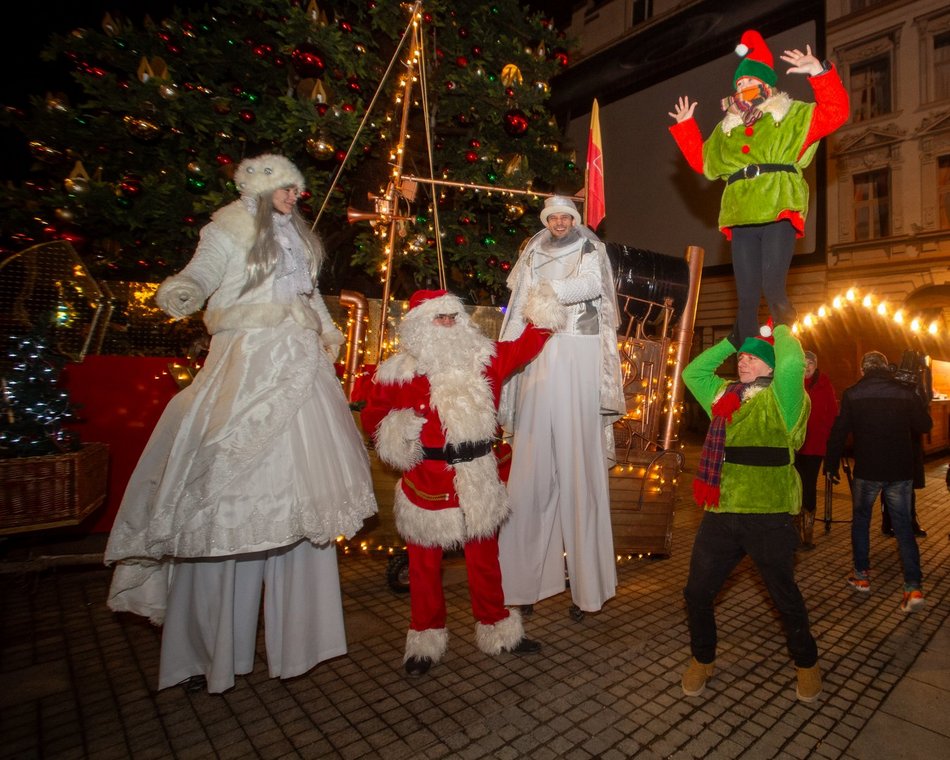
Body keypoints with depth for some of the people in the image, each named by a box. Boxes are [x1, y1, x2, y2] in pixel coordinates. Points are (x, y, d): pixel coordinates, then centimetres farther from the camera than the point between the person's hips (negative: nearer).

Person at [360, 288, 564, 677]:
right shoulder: (399, 374, -8)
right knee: (425, 563, 12)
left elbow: (521, 349, 12)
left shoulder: (482, 359, 1)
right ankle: (426, 637, 33)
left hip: (478, 482, 3)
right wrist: (397, 430, -17)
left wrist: (542, 318, -2)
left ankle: (496, 628, 37)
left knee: (485, 559, 17)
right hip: (427, 483, -2)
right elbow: (371, 417, 2)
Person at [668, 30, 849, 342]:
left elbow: (836, 112, 3)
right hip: (741, 218, 4)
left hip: (779, 211, -3)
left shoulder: (792, 117, 16)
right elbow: (700, 160, 35)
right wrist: (685, 126, 33)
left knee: (772, 288, -19)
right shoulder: (726, 131, 27)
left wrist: (819, 71, -7)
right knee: (747, 299, -3)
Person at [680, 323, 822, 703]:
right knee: (697, 592, 9)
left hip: (768, 515, -5)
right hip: (720, 514, 5)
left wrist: (779, 329, -6)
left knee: (785, 596, 13)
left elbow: (792, 363, -25)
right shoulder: (724, 395, 13)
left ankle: (806, 664, 41)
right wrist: (732, 340, 15)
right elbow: (692, 372, 21)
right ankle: (702, 660, 32)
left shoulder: (780, 400, -6)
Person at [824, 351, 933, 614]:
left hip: (867, 471, -1)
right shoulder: (906, 393, -1)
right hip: (901, 471, 2)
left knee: (860, 520, 16)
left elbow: (838, 433, -5)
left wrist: (831, 465, 4)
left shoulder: (852, 395, -5)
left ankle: (862, 576, 21)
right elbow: (925, 425, 8)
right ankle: (914, 587, 0)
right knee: (903, 525, 8)